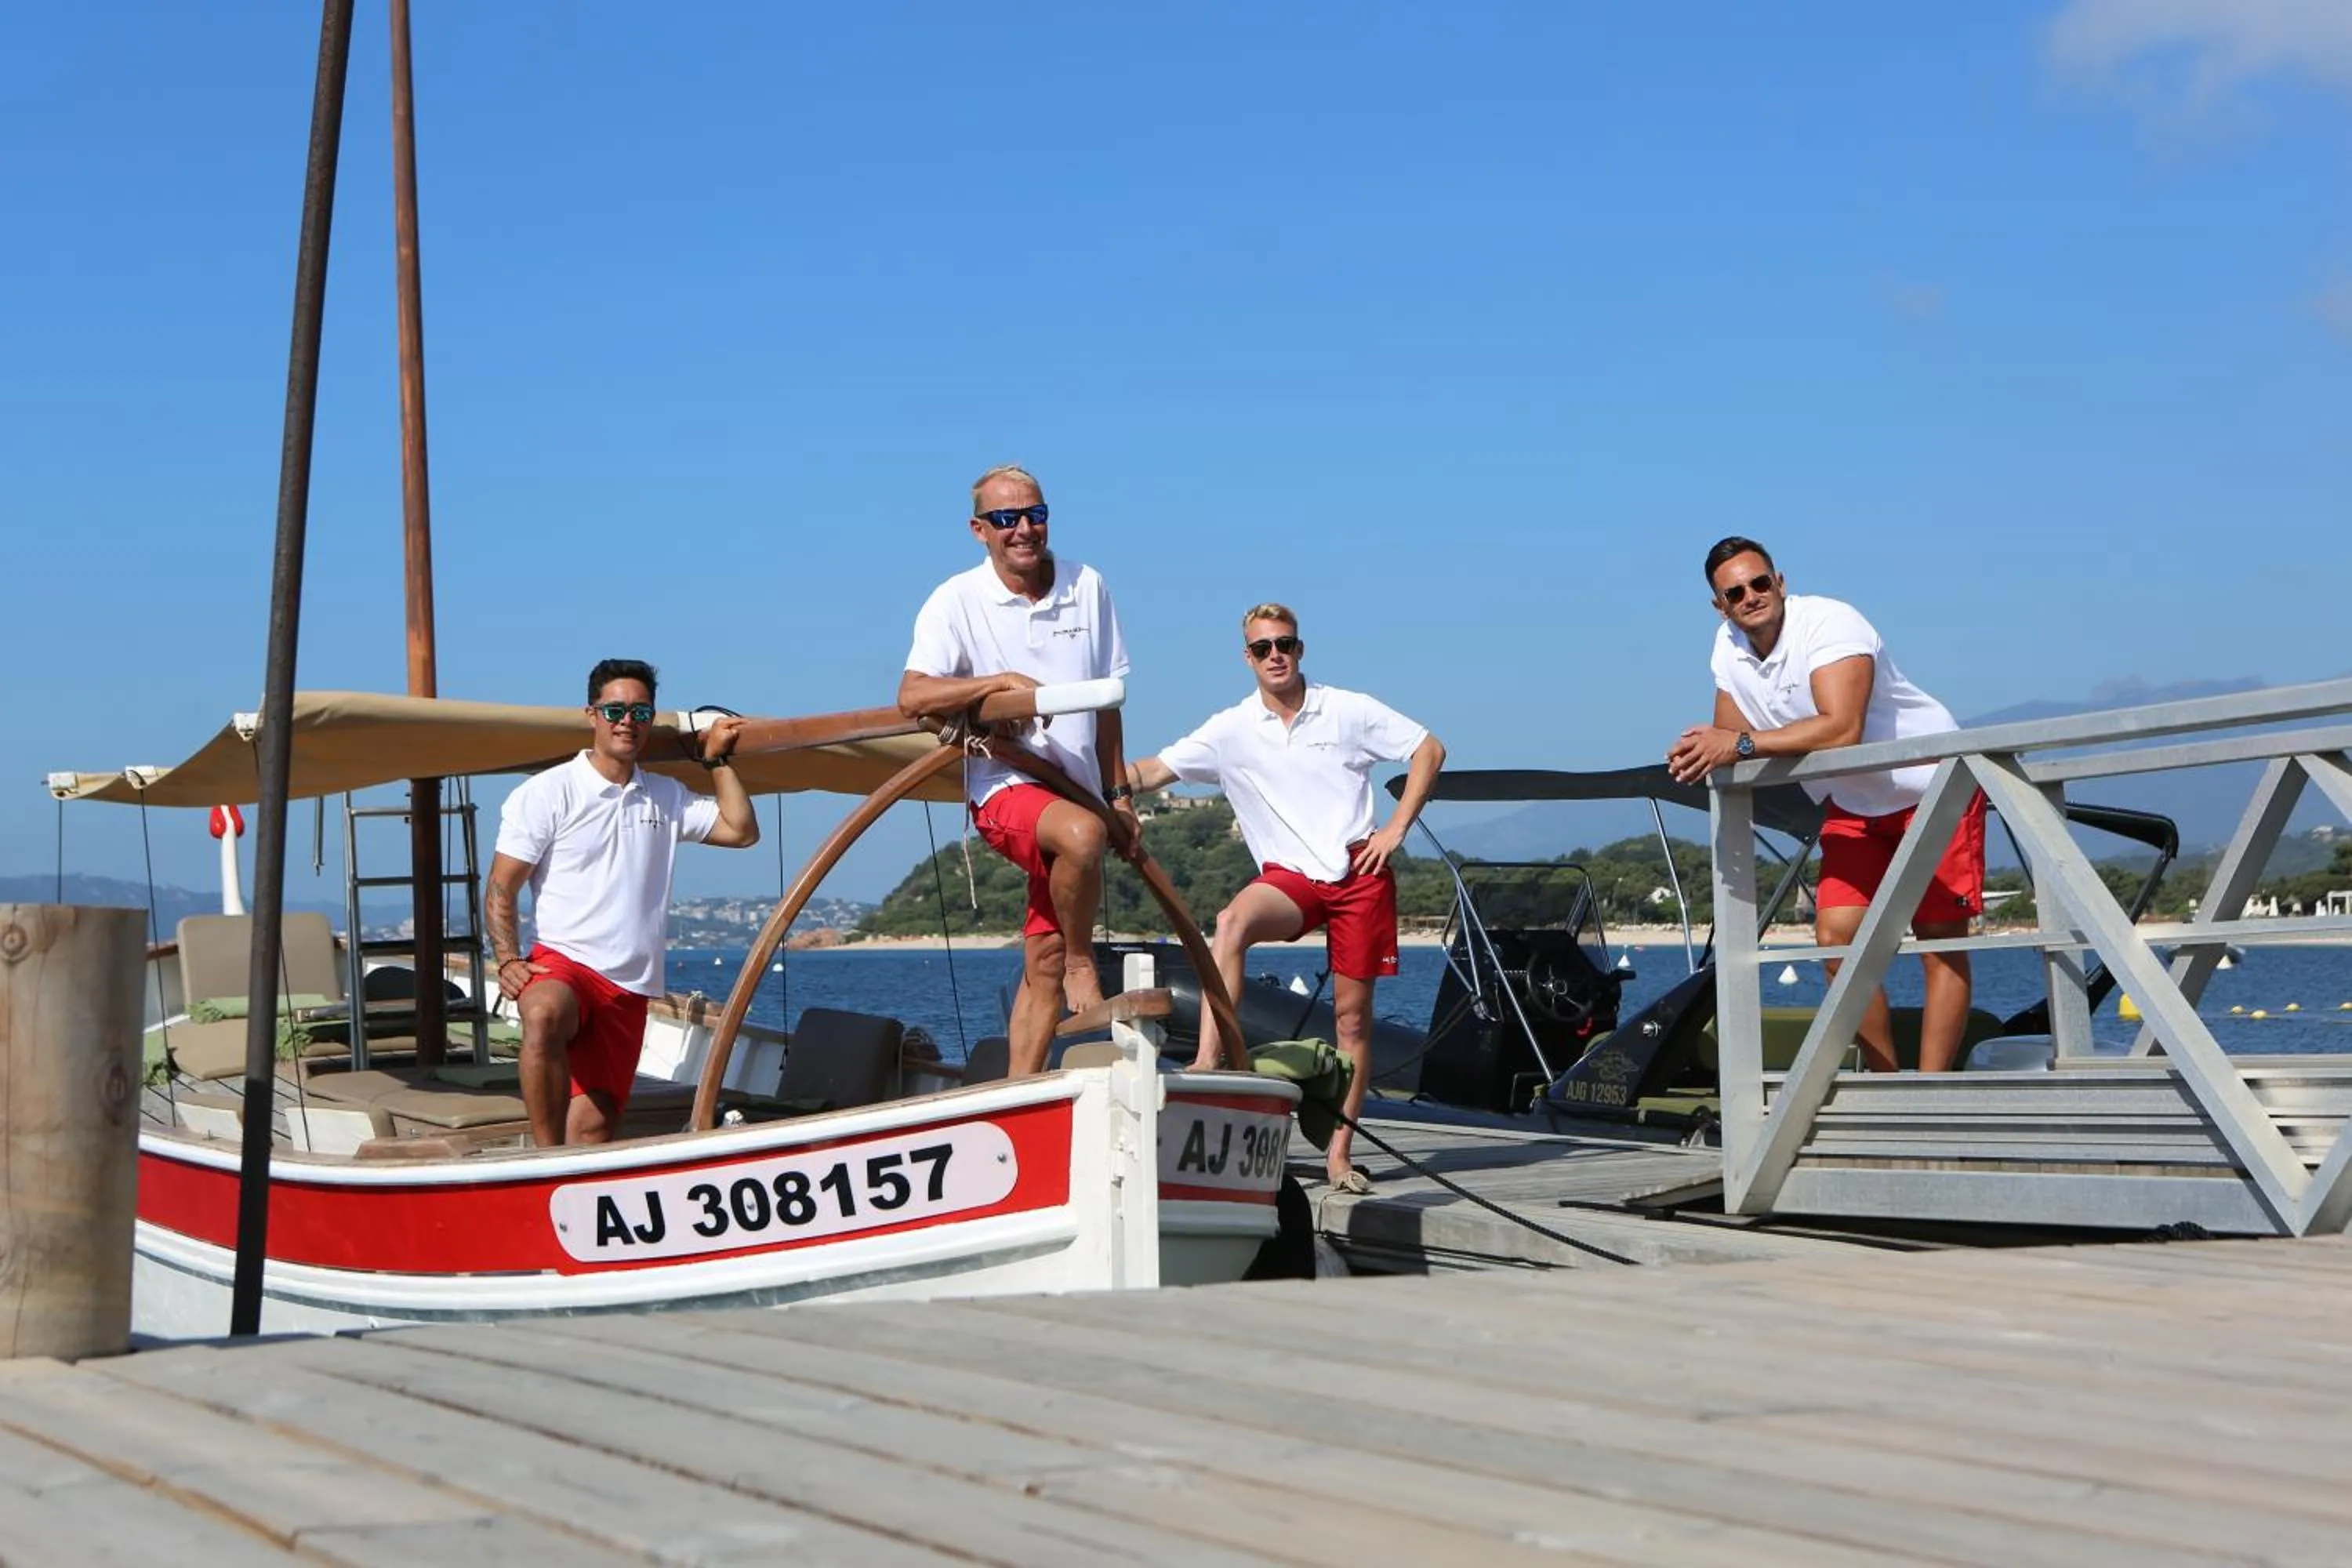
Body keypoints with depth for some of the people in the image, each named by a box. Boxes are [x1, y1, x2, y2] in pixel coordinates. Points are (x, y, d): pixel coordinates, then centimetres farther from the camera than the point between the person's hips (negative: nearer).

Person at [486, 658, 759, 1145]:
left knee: (595, 1128, -2)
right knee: (544, 1016, -40)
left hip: (630, 986, 5)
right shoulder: (548, 791, 1)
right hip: (562, 962, -5)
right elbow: (501, 890, -1)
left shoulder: (666, 797, 18)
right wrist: (507, 960, -15)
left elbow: (741, 830, 16)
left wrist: (716, 759, 15)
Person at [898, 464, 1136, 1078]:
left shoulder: (1088, 588, 7)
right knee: (1080, 832, -37)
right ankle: (1082, 967, -15)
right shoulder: (957, 600, -5)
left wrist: (1119, 793, 12)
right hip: (1006, 786, -5)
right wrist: (1002, 681, -25)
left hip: (1075, 791, 5)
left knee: (1043, 964, 3)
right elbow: (912, 697, -16)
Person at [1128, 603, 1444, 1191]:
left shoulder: (1349, 711, 1)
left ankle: (1339, 1153, 10)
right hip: (1289, 877, 0)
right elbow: (1154, 771, -5)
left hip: (1360, 874, 0)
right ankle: (1207, 1066, -38)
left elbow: (1428, 749, 7)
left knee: (1353, 1012, 1)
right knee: (1232, 922, -32)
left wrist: (1396, 828, -2)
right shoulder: (1232, 730, 2)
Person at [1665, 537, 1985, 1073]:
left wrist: (1741, 744, -41)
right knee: (1837, 938, -5)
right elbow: (1731, 743, 0)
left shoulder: (1828, 623, -27)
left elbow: (1842, 730, -40)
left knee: (1940, 942, -8)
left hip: (1934, 786, -7)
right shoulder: (1728, 646, -2)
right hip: (1853, 805, 7)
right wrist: (1700, 755, -24)